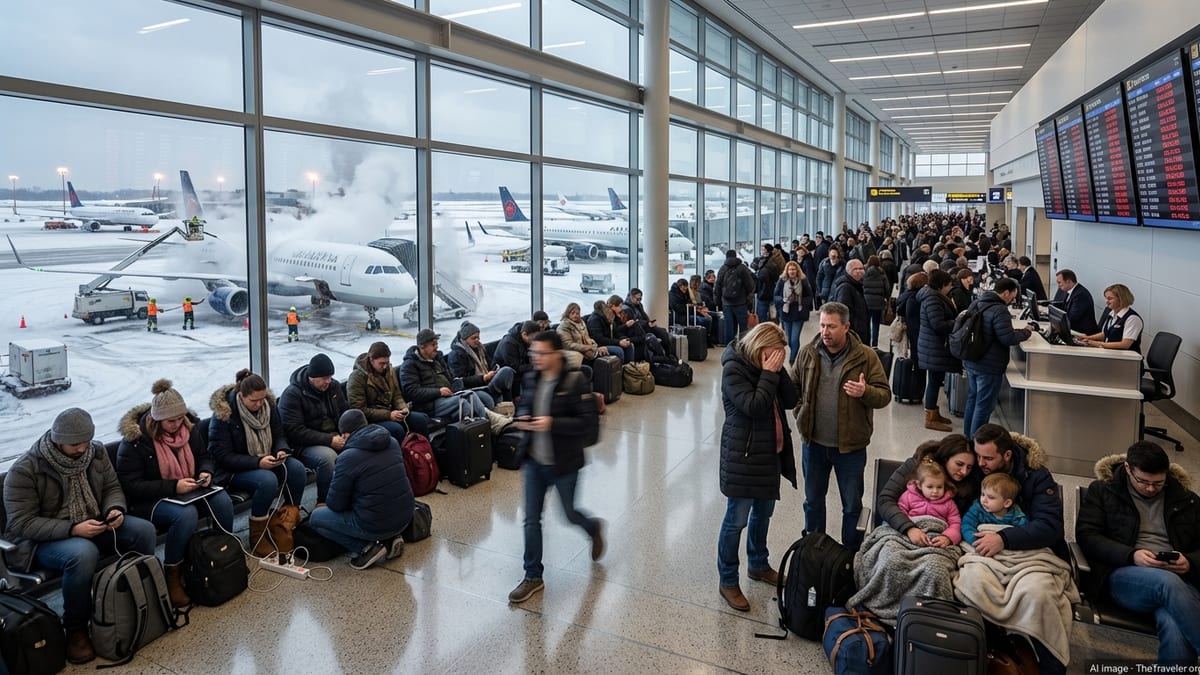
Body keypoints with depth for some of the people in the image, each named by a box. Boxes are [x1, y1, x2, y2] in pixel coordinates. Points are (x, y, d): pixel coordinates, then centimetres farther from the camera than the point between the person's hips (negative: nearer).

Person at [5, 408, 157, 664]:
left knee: (143, 530, -17)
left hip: (94, 526, 6)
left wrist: (116, 509, -16)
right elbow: (23, 524, -20)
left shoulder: (96, 452, -2)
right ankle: (75, 630, -16)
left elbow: (112, 488, 7)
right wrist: (72, 529, -30)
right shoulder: (24, 470, -18)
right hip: (42, 540, -5)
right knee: (83, 553, -37)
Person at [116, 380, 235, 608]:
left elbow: (204, 456, 14)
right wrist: (173, 487, -27)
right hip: (149, 500, -5)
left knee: (223, 501, -23)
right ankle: (172, 577, -17)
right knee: (186, 514, -34)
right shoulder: (135, 440, -16)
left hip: (189, 491, 5)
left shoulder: (188, 426, -1)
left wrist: (205, 472, -11)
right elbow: (131, 486, -17)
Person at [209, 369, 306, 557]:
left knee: (297, 468, -24)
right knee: (268, 480, -35)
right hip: (235, 470, -5)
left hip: (266, 462, 5)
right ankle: (258, 535, -16)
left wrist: (281, 450, -14)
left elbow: (279, 435, 10)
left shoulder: (269, 405, -2)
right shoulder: (223, 414, -18)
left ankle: (290, 519, -5)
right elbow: (222, 456, -18)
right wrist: (257, 462, -28)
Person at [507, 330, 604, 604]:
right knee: (531, 520, 6)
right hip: (534, 460, 5)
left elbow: (589, 421, -20)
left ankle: (594, 527, 48)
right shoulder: (532, 379, 1)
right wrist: (522, 418, -6)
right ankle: (533, 577, 20)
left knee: (570, 515, 14)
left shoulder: (575, 381, -18)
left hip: (564, 462, -5)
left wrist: (553, 423, -29)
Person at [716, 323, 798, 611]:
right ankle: (728, 582, 14)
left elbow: (791, 400, 0)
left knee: (763, 512, 21)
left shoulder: (766, 366, 5)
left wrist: (778, 370, -10)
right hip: (743, 455, -8)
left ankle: (758, 565, 41)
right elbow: (753, 406, -26)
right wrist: (769, 373, -21)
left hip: (770, 453, 8)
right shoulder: (734, 368, -17)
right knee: (737, 519, 0)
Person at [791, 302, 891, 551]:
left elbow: (884, 395, -8)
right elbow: (792, 387, 11)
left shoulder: (866, 356, -11)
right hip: (814, 443, 3)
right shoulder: (807, 353, -3)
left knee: (852, 505, 12)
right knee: (813, 501, 18)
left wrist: (865, 392, -29)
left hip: (850, 446, -2)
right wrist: (800, 414, -1)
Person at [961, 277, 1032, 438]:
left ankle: (968, 437, 29)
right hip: (989, 366, -9)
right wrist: (1026, 332, -5)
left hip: (971, 362, 9)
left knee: (972, 400, 19)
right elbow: (1008, 338, -23)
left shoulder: (976, 303, 8)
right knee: (984, 406, 0)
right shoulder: (999, 310, -21)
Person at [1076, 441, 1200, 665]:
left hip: (1180, 580, 2)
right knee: (1168, 583, -39)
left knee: (1174, 626, -37)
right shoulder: (1102, 490, 11)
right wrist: (1131, 555, -15)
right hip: (1123, 574, -2)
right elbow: (1086, 535, 1)